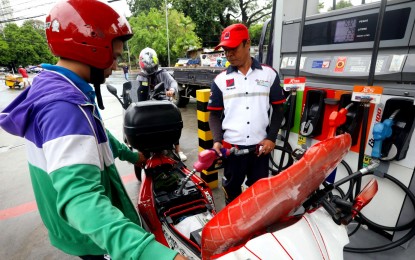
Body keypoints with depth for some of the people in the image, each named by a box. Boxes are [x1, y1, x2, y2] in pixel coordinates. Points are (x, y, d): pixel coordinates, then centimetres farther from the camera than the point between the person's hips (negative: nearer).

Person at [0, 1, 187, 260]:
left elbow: (95, 135, 14)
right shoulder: (64, 106, -34)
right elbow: (80, 197, -46)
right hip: (90, 236, -9)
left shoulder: (59, 89, 1)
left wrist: (131, 155, 25)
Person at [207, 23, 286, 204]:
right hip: (231, 146, 1)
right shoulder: (220, 80, 3)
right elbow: (215, 114, 4)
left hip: (260, 146, 0)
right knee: (231, 191, 17)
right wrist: (217, 140, -9)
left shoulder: (269, 74, 2)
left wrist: (271, 138, -5)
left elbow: (278, 109, 5)